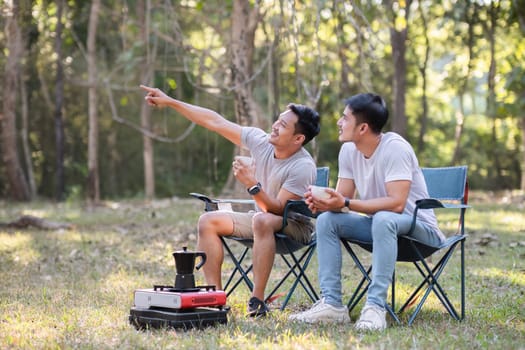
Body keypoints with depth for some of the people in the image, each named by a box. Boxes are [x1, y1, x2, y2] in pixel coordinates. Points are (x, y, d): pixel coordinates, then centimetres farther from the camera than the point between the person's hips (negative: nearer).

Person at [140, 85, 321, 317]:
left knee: (262, 220, -39)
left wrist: (252, 185, -40)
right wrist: (170, 102, -5)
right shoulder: (261, 141, -8)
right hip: (262, 218, 7)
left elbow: (277, 209, -27)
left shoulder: (304, 168, -25)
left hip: (295, 225, -7)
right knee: (208, 221, -8)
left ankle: (257, 300, -36)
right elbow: (215, 122, -5)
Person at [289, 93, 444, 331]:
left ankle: (375, 306, -35)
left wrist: (346, 204, -35)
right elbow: (342, 197, 0)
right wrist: (323, 201, -24)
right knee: (326, 220, -11)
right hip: (378, 224, 7)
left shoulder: (395, 148, -23)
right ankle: (332, 303, -14)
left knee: (383, 219, -38)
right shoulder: (348, 150, -2)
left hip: (418, 226, -7)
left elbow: (396, 204, -32)